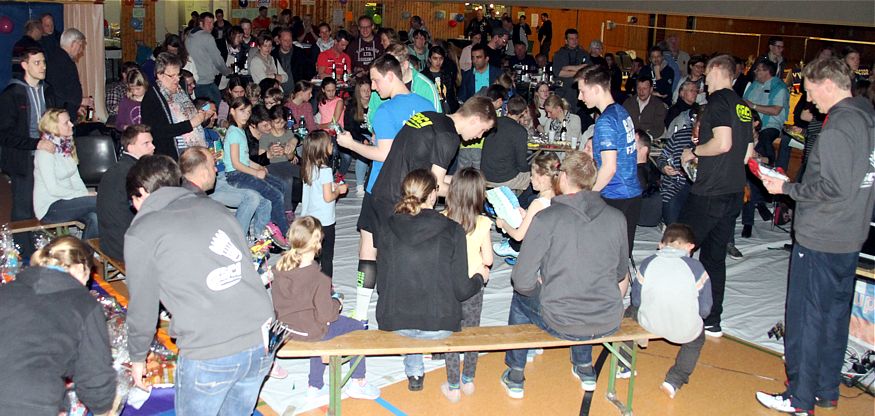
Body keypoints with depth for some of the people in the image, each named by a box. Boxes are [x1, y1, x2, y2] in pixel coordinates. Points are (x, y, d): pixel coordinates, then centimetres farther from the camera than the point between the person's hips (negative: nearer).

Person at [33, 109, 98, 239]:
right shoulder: (45, 151, -14)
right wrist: (84, 195, -18)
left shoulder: (67, 146, 9)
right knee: (100, 201, -22)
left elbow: (75, 178, 10)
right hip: (49, 208, -6)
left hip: (65, 200, 6)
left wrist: (87, 194, -7)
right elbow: (53, 189, -19)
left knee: (94, 217, -24)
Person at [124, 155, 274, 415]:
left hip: (210, 355, -5)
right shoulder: (215, 208, 14)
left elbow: (142, 305, 7)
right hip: (263, 343, 5)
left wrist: (138, 357, 24)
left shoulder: (140, 234, 1)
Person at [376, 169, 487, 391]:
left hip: (395, 322, 2)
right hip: (439, 326, -2)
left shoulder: (389, 226, -6)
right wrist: (480, 279, 13)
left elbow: (382, 283, -1)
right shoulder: (453, 231, -12)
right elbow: (461, 290, -9)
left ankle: (414, 373, 39)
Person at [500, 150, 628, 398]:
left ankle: (515, 377, 35)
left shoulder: (546, 219, -17)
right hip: (609, 324, 4)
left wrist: (541, 285, 7)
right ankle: (585, 368, 46)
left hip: (562, 324, -4)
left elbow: (523, 281, -15)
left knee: (521, 296, 26)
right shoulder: (616, 217, -4)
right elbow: (621, 273, 9)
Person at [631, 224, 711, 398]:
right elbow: (704, 310, -8)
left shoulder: (647, 264, -9)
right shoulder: (696, 267, -13)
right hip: (685, 331, -1)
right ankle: (675, 381, 25)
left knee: (631, 313, 35)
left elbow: (636, 301, 0)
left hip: (649, 324, 1)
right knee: (697, 338, 36)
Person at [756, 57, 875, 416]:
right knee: (835, 312, 17)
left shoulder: (838, 126, -20)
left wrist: (787, 189, -12)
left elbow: (833, 187, -24)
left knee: (806, 316, 1)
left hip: (820, 239, -9)